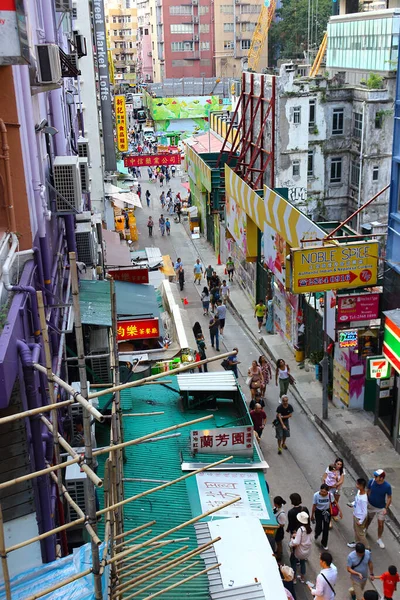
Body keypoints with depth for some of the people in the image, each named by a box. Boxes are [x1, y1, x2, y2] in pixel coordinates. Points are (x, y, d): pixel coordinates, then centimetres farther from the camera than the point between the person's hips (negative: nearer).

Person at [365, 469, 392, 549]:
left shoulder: (387, 486, -27)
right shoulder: (371, 481, -22)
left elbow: (389, 498, -12)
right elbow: (367, 491, -5)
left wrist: (386, 508, -16)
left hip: (381, 508, -2)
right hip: (371, 505, 2)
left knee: (381, 524, 6)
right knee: (368, 519, 22)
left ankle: (379, 539, 29)